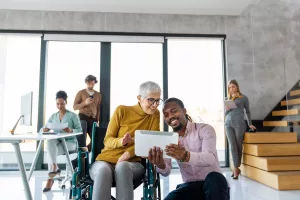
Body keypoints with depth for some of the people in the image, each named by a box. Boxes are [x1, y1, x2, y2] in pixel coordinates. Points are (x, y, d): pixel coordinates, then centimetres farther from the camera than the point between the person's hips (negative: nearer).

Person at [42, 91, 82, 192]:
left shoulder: (73, 115, -1)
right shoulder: (53, 116, 13)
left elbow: (80, 130, -6)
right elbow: (43, 128, 9)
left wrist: (71, 130, -28)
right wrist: (44, 129, -17)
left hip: (70, 142, -3)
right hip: (57, 142, 4)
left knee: (51, 151, -29)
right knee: (50, 140, -33)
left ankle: (50, 179, -17)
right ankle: (54, 167, -34)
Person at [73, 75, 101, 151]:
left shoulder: (98, 94, 14)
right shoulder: (81, 93, 5)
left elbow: (99, 109, 12)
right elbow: (74, 107, 0)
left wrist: (97, 121, 5)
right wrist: (85, 103, -15)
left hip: (93, 119, 3)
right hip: (83, 118, -3)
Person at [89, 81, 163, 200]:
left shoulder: (155, 114, 3)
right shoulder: (121, 110, -2)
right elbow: (107, 140, -1)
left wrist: (129, 153, -21)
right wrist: (121, 141, -25)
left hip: (132, 163, 0)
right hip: (106, 160, 0)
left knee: (122, 167, -35)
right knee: (103, 170, -35)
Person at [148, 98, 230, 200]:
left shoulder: (205, 129, -7)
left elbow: (210, 158, -26)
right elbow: (166, 172, -4)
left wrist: (186, 156, -46)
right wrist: (160, 165, -29)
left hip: (213, 184, -2)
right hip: (190, 186, 2)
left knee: (214, 178, -36)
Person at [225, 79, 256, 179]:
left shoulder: (243, 98, 9)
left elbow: (247, 111, 17)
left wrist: (249, 123, 14)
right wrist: (226, 109, 0)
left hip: (239, 123, -2)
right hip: (228, 124, 3)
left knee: (238, 146, 1)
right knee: (233, 146, -5)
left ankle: (236, 168, 12)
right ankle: (236, 169, -3)